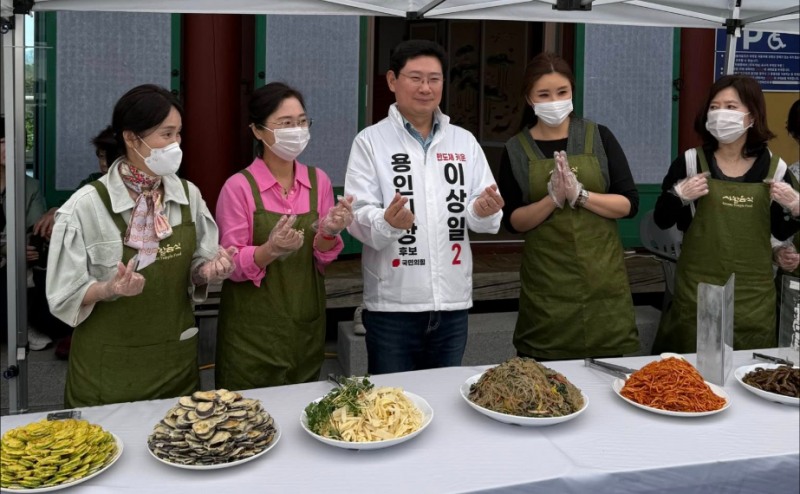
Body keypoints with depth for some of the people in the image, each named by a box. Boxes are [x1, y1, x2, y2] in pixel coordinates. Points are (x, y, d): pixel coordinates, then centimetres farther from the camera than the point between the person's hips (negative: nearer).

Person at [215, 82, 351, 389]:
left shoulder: (318, 181, 1)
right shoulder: (239, 187, -11)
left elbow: (321, 261, 4)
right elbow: (233, 266, -10)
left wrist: (329, 233, -17)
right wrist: (270, 249, -29)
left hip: (306, 325, 4)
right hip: (253, 330, -4)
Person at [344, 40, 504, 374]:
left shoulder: (464, 142, 9)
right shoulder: (370, 141, -2)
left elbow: (483, 217, 6)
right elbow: (357, 217, -9)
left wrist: (483, 212, -17)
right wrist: (386, 222, -30)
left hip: (453, 301, 4)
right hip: (392, 304, -3)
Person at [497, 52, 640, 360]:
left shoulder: (599, 137, 1)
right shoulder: (516, 150, 1)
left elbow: (630, 204, -2)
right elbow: (512, 221, -2)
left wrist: (580, 195, -16)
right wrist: (553, 199, -17)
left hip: (602, 277, 1)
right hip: (547, 282, 0)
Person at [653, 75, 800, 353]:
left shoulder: (774, 168, 1)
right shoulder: (690, 162, -3)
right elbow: (661, 221, 3)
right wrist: (678, 196, -15)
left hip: (753, 292, 1)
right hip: (698, 289, -1)